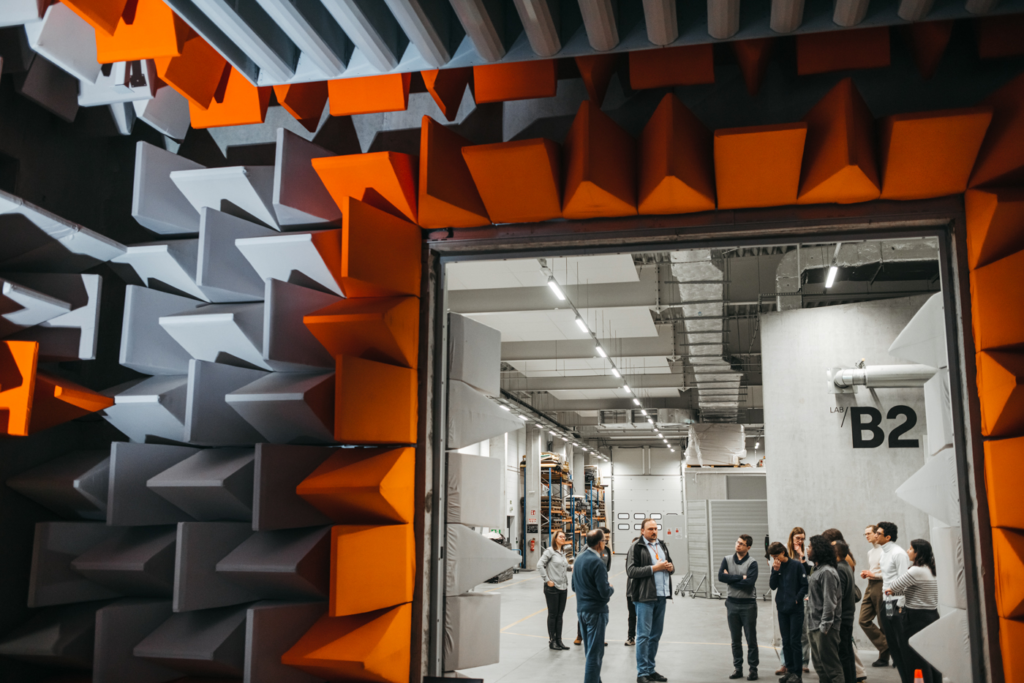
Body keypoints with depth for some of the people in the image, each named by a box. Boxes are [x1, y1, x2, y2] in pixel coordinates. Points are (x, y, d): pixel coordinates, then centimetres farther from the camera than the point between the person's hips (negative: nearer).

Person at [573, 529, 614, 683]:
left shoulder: (579, 558, 7)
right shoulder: (597, 562, -20)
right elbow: (604, 592, -21)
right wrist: (611, 589, -1)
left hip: (581, 610, 9)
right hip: (596, 611, -9)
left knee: (590, 651, 19)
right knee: (595, 654, -1)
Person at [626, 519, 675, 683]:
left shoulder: (662, 545, 15)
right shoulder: (636, 548, -8)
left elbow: (671, 563, 23)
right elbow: (631, 571, -15)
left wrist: (670, 567, -1)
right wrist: (654, 568, -18)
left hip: (661, 596, 7)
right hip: (645, 597, -7)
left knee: (656, 634, 13)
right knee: (644, 635, -5)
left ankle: (650, 669, 24)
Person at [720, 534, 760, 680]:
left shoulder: (752, 563, -8)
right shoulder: (727, 560, 3)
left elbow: (749, 583, -21)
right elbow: (721, 576, -11)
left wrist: (730, 579, -13)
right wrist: (741, 577, -15)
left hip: (748, 604, -3)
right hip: (732, 603, 4)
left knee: (751, 639, 3)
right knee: (735, 639, 10)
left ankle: (753, 669, 12)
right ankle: (738, 668, 19)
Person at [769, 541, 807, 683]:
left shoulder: (797, 565, -7)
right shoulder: (776, 567, 6)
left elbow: (805, 585, -6)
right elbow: (772, 586, 0)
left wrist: (797, 599, -12)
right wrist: (775, 571, -10)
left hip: (796, 609, -5)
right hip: (782, 609, 5)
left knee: (794, 641, -3)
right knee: (786, 641, 9)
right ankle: (790, 669, 17)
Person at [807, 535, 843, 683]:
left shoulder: (827, 572, -17)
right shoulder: (818, 569, 14)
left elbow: (830, 601, -21)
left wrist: (825, 626, -21)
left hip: (825, 626, -10)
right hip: (816, 625, 10)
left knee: (831, 665, -5)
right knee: (819, 664, 17)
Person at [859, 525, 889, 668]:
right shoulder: (870, 552, 21)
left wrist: (874, 575, -16)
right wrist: (865, 574, 10)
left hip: (880, 586, -9)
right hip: (870, 587, 9)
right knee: (864, 620, 0)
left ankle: (884, 656, 8)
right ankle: (885, 646, 7)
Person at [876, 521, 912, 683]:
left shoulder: (898, 553, -12)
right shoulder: (884, 553, 14)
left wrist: (900, 606, -17)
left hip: (897, 604, -9)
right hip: (886, 603, 9)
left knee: (903, 645, -2)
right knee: (893, 646, 11)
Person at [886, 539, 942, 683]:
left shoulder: (916, 571, -18)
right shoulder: (930, 570, 11)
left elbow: (896, 585, -11)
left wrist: (890, 588, 10)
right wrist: (895, 592, 10)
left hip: (917, 618, -9)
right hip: (931, 615, 9)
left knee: (916, 660, -1)